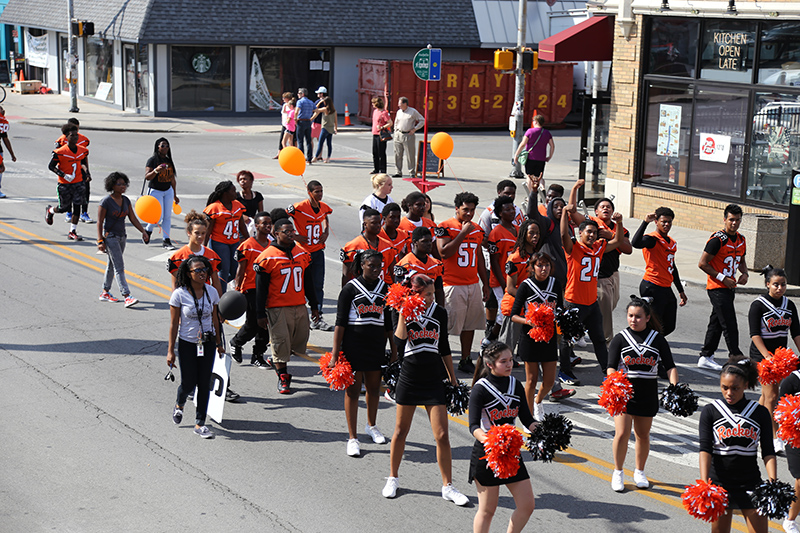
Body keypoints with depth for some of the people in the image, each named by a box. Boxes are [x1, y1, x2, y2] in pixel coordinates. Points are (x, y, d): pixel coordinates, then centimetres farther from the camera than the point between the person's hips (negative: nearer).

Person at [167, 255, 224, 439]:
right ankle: (179, 404, 39)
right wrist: (170, 351, -7)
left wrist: (219, 344, 14)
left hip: (208, 343, 3)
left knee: (204, 384, 2)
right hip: (187, 343, -3)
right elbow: (174, 324, -8)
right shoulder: (179, 294, -12)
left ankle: (200, 423, 12)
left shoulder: (211, 292, -1)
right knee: (188, 383, 4)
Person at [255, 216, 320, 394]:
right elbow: (261, 287, -6)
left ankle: (279, 361, 36)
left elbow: (308, 282, 17)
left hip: (300, 307, 5)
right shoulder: (267, 257, -8)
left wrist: (314, 306, 17)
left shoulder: (302, 254, 9)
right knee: (280, 341, -3)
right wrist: (261, 314, -7)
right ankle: (283, 377, 10)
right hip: (277, 308, -5)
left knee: (300, 341, 11)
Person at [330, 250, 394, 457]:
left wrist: (394, 350, 13)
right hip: (353, 346, -4)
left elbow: (389, 322, 13)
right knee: (353, 390, 0)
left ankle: (371, 426, 39)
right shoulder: (351, 288, -7)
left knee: (374, 387, 15)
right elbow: (340, 322, -8)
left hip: (377, 345, 4)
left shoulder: (384, 288, 5)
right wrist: (335, 353, -13)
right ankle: (353, 438, 7)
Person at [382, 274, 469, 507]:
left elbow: (444, 347, 12)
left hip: (434, 380, 1)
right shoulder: (405, 311, -4)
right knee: (401, 431, 11)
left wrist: (452, 378, 14)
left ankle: (447, 487, 6)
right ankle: (392, 479, 28)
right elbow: (400, 337, -23)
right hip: (409, 377, -1)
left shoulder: (440, 313, 2)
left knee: (442, 435, -3)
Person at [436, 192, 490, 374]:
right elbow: (444, 252, -19)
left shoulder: (477, 229, 14)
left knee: (470, 323, 9)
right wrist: (463, 233, -17)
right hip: (452, 284, -6)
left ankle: (465, 360, 18)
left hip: (473, 284, 6)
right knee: (446, 326, -6)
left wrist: (485, 283, 20)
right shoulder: (445, 227, -7)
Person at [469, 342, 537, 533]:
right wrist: (487, 440, -40)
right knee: (487, 510, 3)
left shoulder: (515, 385, 5)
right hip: (486, 453, -6)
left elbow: (527, 419, 7)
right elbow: (474, 425, -21)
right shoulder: (481, 389, -12)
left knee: (527, 505, 5)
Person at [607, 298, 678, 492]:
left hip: (647, 395, 2)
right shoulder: (620, 338, -2)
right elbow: (611, 367, -8)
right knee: (622, 433, -10)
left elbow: (670, 366, 2)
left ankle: (639, 472, 30)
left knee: (643, 435, 11)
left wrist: (674, 387, -14)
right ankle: (618, 472, 8)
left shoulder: (657, 339, 2)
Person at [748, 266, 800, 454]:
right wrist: (767, 356, -24)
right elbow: (755, 334, -15)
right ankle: (774, 437, -9)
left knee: (767, 394, 10)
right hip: (761, 356, -5)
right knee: (771, 395, -10)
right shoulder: (758, 305, -10)